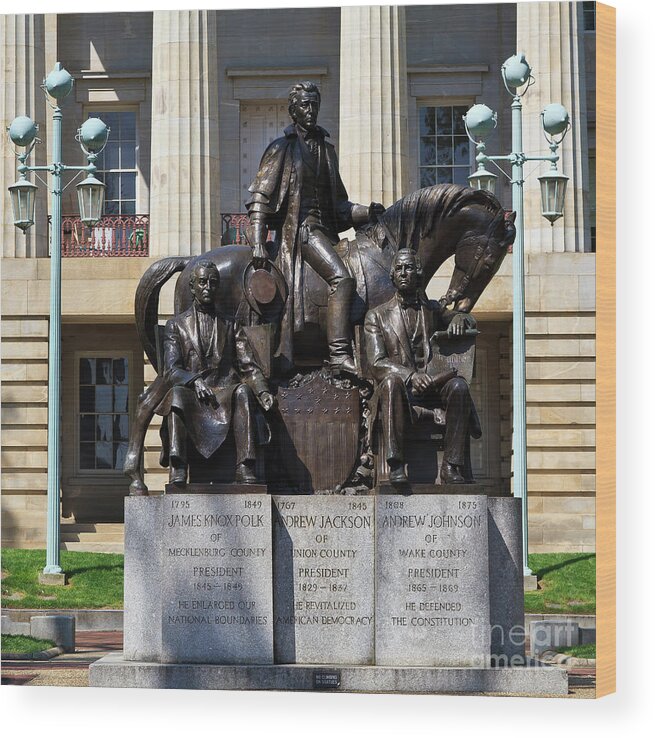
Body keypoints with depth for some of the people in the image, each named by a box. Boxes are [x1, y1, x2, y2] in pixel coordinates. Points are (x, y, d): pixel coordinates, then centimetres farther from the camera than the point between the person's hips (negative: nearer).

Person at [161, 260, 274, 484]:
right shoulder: (177, 325, 16)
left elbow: (248, 367, 9)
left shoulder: (231, 326, 21)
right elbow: (171, 371, 3)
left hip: (225, 396, 1)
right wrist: (194, 381, -18)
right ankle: (177, 471, -47)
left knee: (243, 391, -33)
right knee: (177, 393, -35)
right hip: (192, 398, -1)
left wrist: (263, 392, -11)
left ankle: (246, 469, -43)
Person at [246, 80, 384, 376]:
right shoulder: (282, 149, 1)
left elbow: (337, 203, 25)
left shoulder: (326, 150, 19)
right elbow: (260, 198, -4)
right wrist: (258, 244, -13)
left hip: (324, 227, 7)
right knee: (341, 278, -25)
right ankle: (339, 357, -29)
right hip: (299, 226, -7)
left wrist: (365, 211, 7)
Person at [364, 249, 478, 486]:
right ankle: (396, 465, -44)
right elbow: (377, 364, 1)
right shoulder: (376, 316, 13)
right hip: (400, 394, -2)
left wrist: (459, 319, -5)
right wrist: (410, 376, -18)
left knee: (458, 385, -30)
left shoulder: (432, 310, 22)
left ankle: (452, 468, -33)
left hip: (433, 391, 2)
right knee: (392, 381, -36)